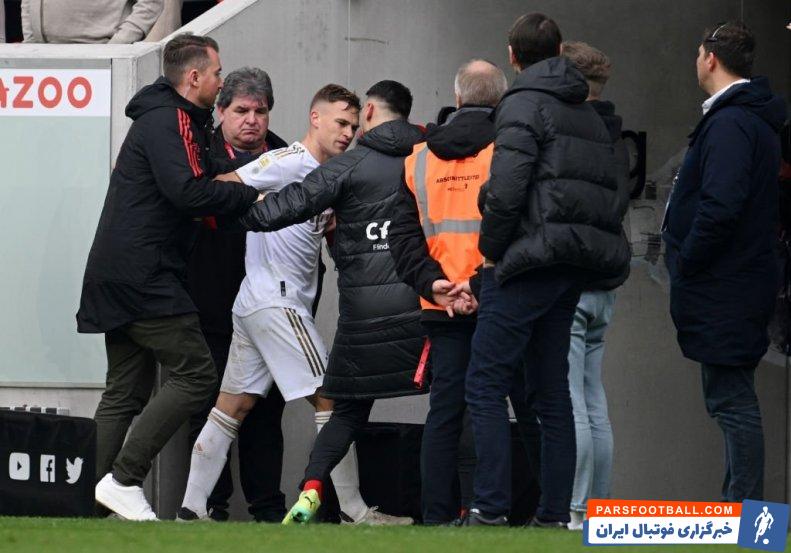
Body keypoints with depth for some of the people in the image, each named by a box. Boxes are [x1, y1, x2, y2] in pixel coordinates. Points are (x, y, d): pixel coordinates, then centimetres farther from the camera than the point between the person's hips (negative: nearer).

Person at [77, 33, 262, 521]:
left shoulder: (168, 120, 23)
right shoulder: (171, 121, -11)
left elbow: (209, 175, 20)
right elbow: (188, 191, -23)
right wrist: (250, 196, -13)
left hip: (118, 277, 11)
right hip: (144, 277, -11)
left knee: (126, 393, 11)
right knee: (195, 375, -11)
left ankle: (101, 501, 8)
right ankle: (124, 478, -15)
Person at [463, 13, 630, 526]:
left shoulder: (524, 104, -7)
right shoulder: (589, 113, 18)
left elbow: (506, 190, -17)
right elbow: (607, 189, 15)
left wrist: (491, 249, -5)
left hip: (530, 262, -8)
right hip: (573, 270, 8)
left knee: (486, 385, -5)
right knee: (553, 392, 12)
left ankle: (492, 509, -12)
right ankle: (555, 514, 10)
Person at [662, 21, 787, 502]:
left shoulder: (728, 124, -17)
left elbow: (721, 207, -27)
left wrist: (686, 264, -15)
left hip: (724, 291, -10)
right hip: (746, 278, 10)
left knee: (732, 401, -9)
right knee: (734, 400, 15)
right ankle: (739, 503, 21)